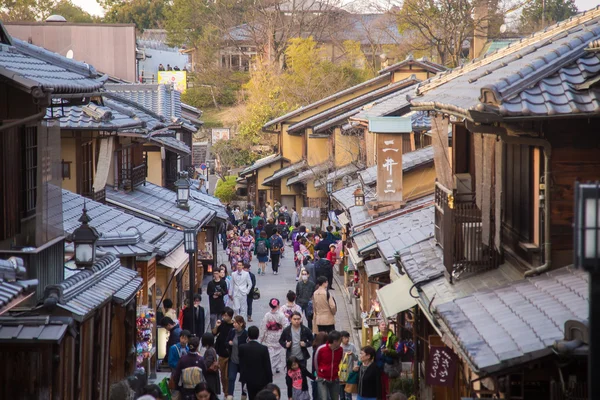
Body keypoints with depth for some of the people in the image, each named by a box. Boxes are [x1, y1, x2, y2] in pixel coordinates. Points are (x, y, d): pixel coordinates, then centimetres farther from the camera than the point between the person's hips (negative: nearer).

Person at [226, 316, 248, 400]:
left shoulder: (246, 334, -16)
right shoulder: (232, 332, -1)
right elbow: (226, 344, 9)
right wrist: (229, 343, -12)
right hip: (233, 359, 4)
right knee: (231, 378, -2)